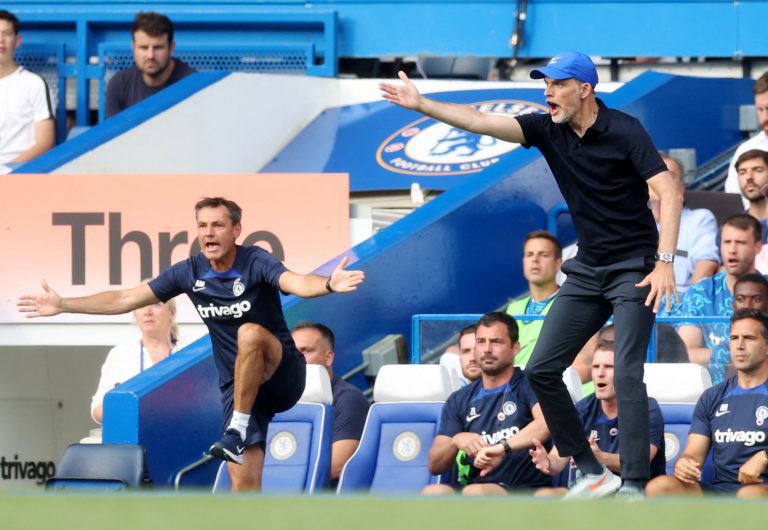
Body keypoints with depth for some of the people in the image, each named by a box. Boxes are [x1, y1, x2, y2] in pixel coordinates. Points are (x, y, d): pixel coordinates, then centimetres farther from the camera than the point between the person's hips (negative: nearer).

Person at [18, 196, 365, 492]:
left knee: (250, 333, -36)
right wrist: (63, 305, 7)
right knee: (244, 483, -5)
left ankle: (238, 431, -29)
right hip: (238, 385, 5)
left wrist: (328, 284, -58)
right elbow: (126, 299, 8)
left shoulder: (255, 262, -14)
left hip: (281, 375, -5)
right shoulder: (190, 273, 0)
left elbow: (295, 282, -35)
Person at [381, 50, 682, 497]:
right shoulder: (548, 130, 2)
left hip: (634, 270, -7)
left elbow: (670, 193, -19)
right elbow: (479, 122, -2)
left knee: (627, 373, -18)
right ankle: (592, 472, 10)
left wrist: (665, 262, -27)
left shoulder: (624, 131, -15)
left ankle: (635, 487, -17)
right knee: (541, 369, 3)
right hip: (587, 271, 7)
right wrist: (421, 104, -12)